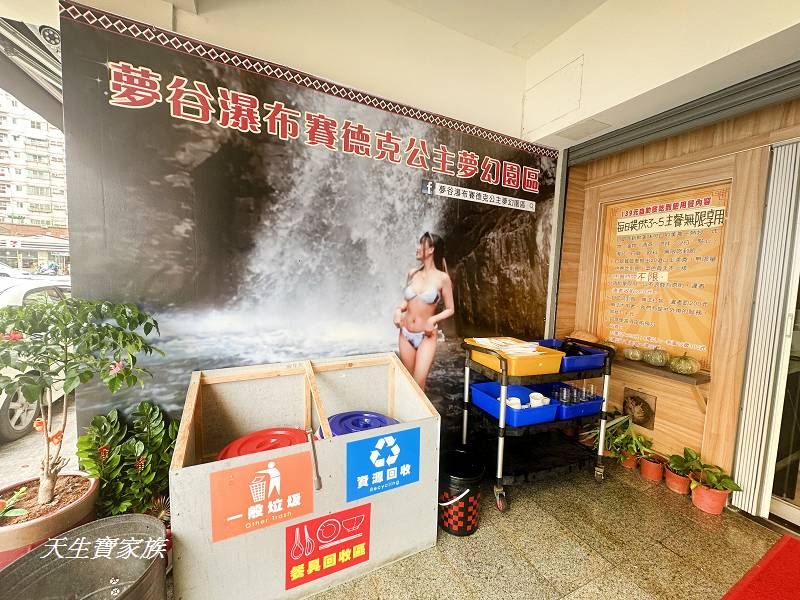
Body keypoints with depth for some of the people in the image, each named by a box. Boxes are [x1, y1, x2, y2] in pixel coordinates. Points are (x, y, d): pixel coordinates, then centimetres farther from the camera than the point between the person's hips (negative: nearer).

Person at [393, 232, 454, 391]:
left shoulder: (442, 278, -9)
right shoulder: (412, 273, 3)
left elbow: (450, 309, -2)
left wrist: (433, 319, -17)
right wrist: (399, 310, -5)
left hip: (426, 337, -4)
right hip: (405, 334, 4)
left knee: (419, 385, -7)